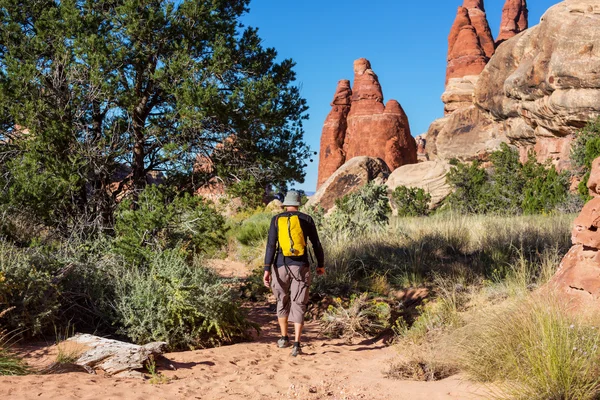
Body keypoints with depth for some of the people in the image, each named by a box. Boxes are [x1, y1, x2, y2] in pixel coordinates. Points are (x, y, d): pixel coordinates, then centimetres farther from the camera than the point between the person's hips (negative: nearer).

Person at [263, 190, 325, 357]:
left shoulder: (276, 219, 1)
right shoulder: (307, 219, 2)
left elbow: (271, 245, -7)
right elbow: (316, 244, 5)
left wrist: (267, 270, -8)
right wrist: (320, 265, 19)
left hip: (281, 266, 1)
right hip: (301, 267, -1)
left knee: (282, 302, 21)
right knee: (298, 305, 0)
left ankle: (284, 338, 30)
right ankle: (296, 344, -11)